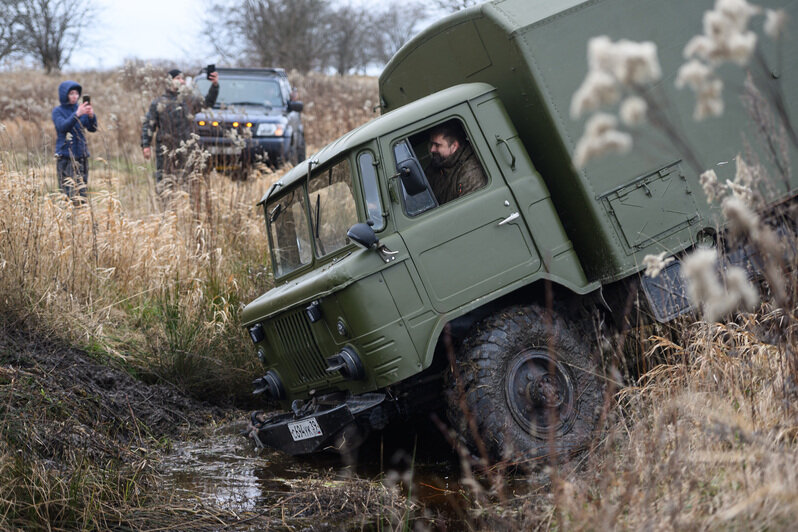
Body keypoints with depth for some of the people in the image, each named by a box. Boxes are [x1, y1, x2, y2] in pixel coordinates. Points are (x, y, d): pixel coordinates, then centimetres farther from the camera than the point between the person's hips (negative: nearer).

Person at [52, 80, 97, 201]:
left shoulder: (80, 108, 9)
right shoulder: (58, 111, 0)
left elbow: (92, 128, 2)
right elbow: (63, 127, -18)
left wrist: (91, 116, -19)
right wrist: (77, 114, -31)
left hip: (81, 156, 4)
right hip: (65, 157, -4)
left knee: (82, 191, 4)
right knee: (68, 193, -10)